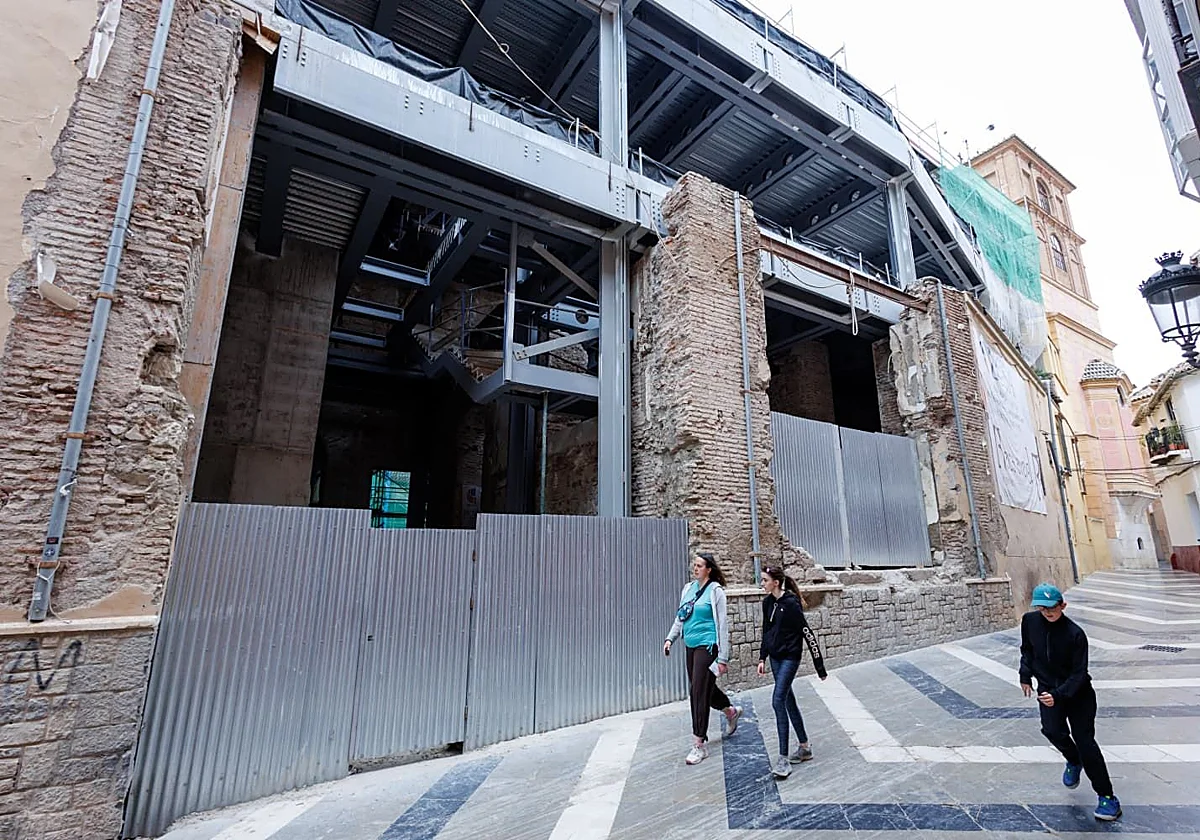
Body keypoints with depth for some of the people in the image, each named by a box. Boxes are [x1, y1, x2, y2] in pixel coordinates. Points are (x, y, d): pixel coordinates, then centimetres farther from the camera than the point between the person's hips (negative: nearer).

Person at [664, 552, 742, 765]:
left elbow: (723, 625, -10)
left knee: (699, 692, -4)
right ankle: (731, 711, 45)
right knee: (700, 689, 18)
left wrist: (723, 658, -10)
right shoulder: (688, 589, 8)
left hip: (707, 646, -7)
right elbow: (680, 618, 14)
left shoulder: (715, 591, -10)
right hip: (691, 646, 7)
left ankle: (699, 744, 10)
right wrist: (670, 638, 1)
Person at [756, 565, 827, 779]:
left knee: (778, 701, -12)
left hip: (790, 657, -8)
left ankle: (783, 758, -4)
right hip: (775, 657, 8)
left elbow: (808, 633, -16)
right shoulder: (767, 602, 3)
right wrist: (762, 658, 10)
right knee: (788, 700, 15)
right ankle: (804, 747, 31)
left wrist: (819, 665, -13)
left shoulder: (790, 603, -19)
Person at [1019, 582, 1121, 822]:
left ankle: (1107, 797, 16)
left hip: (1078, 692, -3)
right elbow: (1027, 649, 10)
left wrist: (1058, 695, -29)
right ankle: (1073, 762, 20)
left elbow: (1079, 673, -19)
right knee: (1053, 731, -14)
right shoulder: (1029, 621, -9)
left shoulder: (1075, 634, -20)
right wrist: (1026, 676, 10)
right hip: (1047, 688, 3)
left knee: (1084, 741, -3)